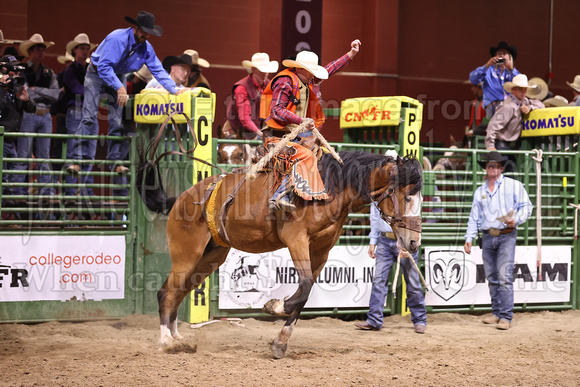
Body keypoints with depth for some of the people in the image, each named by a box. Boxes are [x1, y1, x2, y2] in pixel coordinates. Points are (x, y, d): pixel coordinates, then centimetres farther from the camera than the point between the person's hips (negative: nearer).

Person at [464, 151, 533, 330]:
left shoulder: (514, 185, 5)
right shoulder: (479, 191, 17)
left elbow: (526, 206, 2)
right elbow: (474, 218, 18)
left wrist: (516, 220, -15)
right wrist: (469, 238, 8)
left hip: (506, 236, -5)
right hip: (488, 237, 5)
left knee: (504, 276, -13)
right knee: (492, 278, 7)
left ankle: (506, 317, -14)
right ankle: (496, 313, 15)